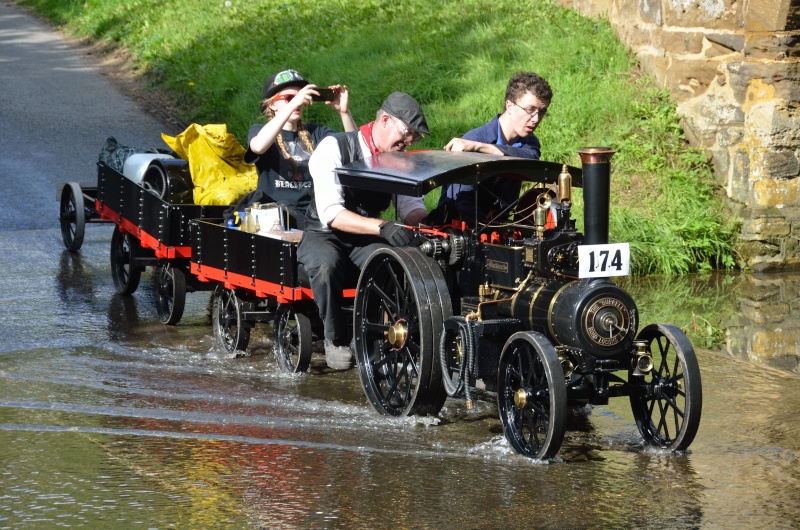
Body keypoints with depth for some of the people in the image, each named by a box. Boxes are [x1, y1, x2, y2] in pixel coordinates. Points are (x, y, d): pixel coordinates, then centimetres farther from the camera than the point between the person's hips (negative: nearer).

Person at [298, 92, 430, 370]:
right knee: (327, 264, -39)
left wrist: (423, 222, -25)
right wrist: (381, 227, -40)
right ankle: (336, 339, -16)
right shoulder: (334, 147, -17)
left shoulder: (399, 159, 3)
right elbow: (330, 214, -26)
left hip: (366, 242, 4)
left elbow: (411, 205, 2)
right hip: (323, 236, -4)